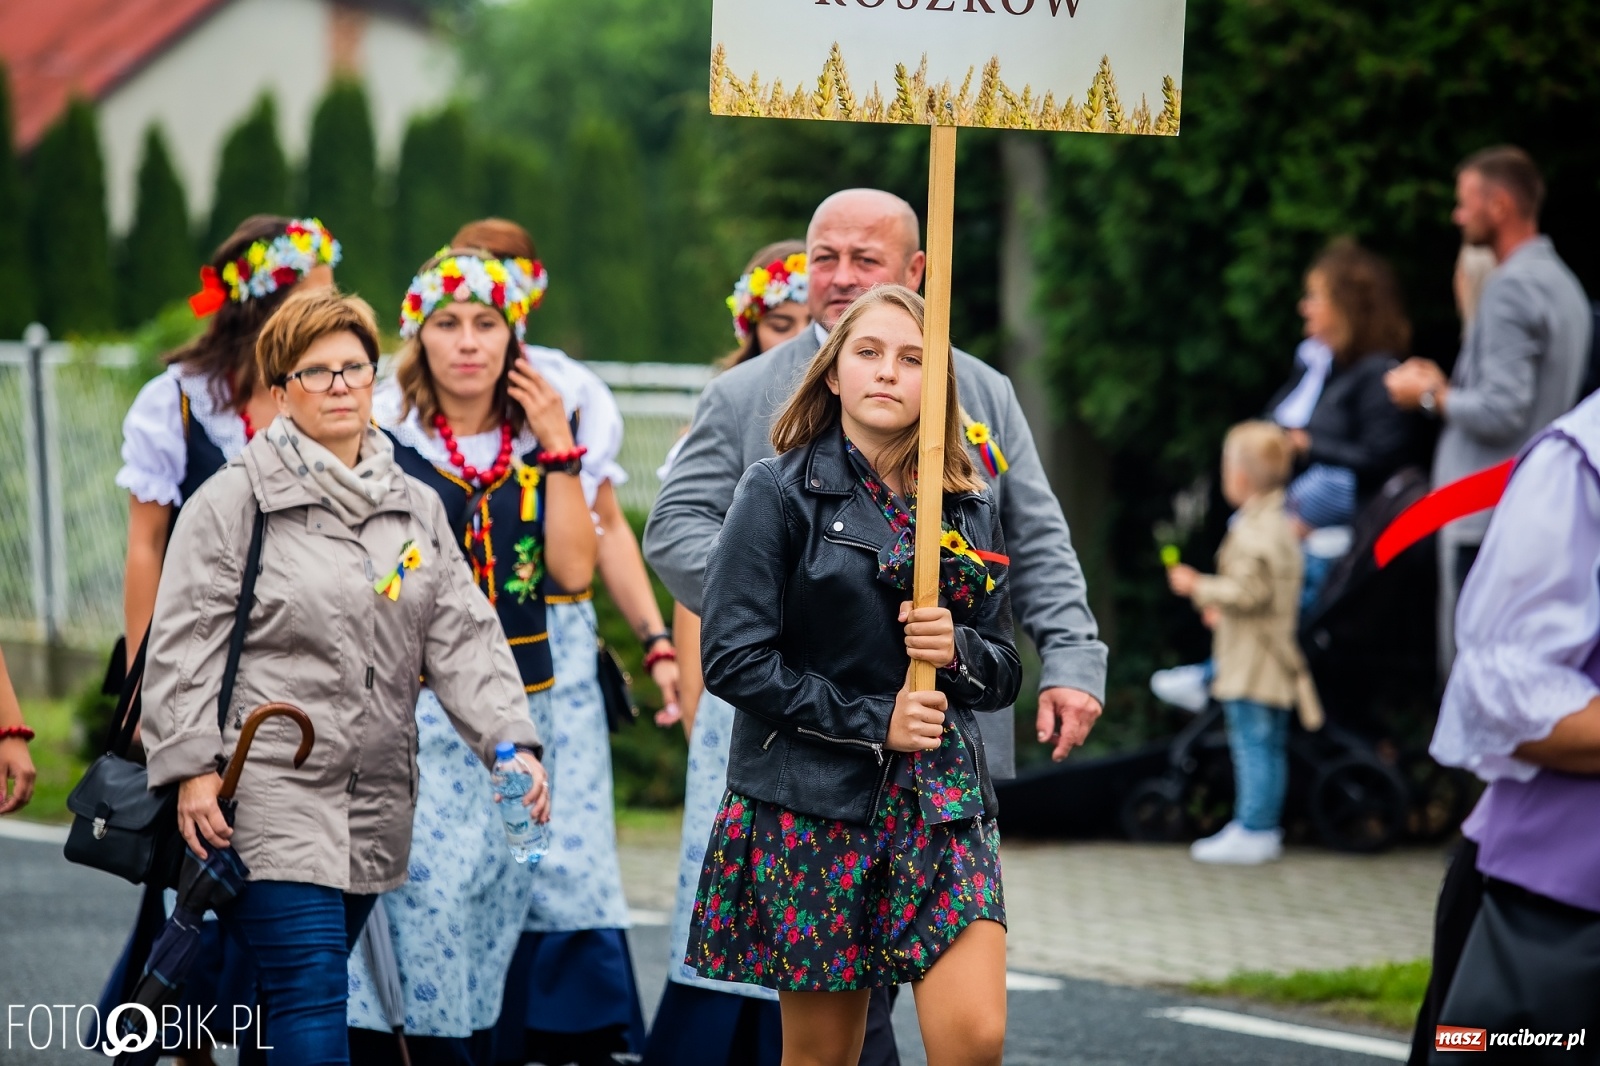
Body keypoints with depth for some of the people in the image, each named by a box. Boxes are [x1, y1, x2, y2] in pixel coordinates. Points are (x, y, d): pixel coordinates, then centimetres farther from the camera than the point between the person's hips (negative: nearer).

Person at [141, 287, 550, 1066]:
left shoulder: (416, 508, 15)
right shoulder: (235, 499, -2)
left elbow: (464, 641, 10)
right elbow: (183, 644, -4)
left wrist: (512, 742, -4)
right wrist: (190, 767, -12)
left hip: (375, 811, 5)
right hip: (270, 798, -5)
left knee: (308, 994, 9)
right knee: (309, 996, -13)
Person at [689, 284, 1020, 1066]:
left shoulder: (970, 511, 11)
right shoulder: (779, 494, -2)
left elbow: (1003, 674, 16)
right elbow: (734, 659, -10)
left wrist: (959, 650, -8)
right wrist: (871, 721, -13)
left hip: (941, 803, 3)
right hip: (811, 806, -3)